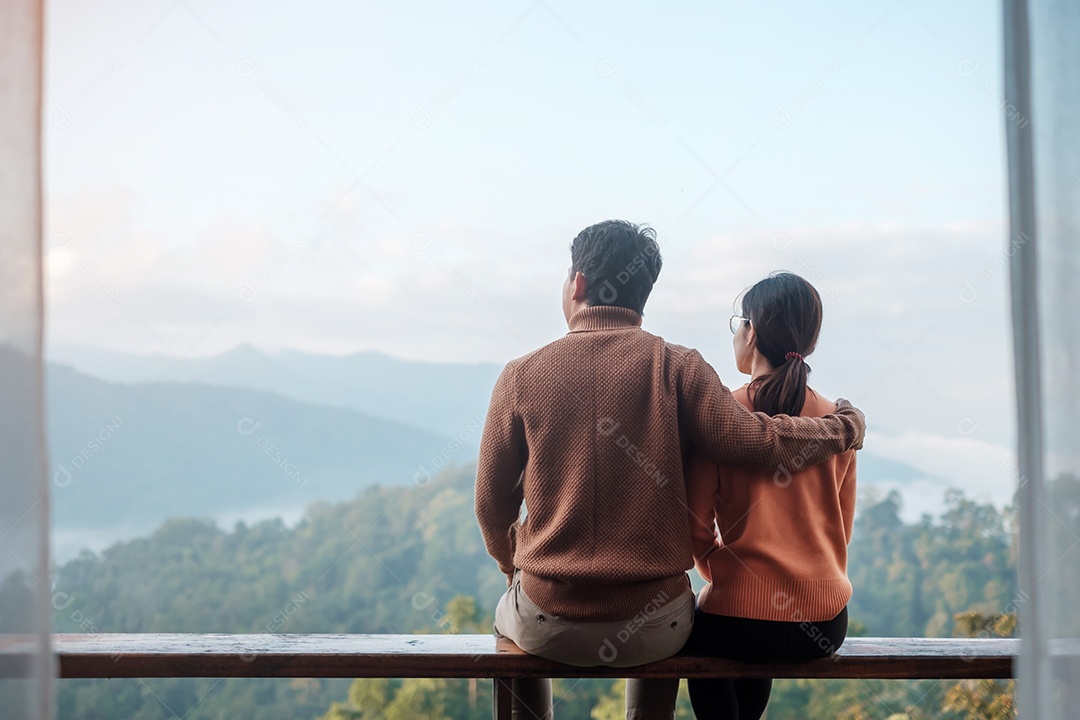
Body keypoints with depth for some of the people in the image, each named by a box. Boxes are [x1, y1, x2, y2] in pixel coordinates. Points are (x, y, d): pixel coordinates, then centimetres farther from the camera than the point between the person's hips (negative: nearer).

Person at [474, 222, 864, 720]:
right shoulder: (676, 368, -7)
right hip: (651, 628, 0)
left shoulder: (521, 376, -4)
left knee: (509, 615, 36)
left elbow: (492, 503, 4)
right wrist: (848, 425, 6)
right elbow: (754, 441, -13)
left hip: (549, 627, 0)